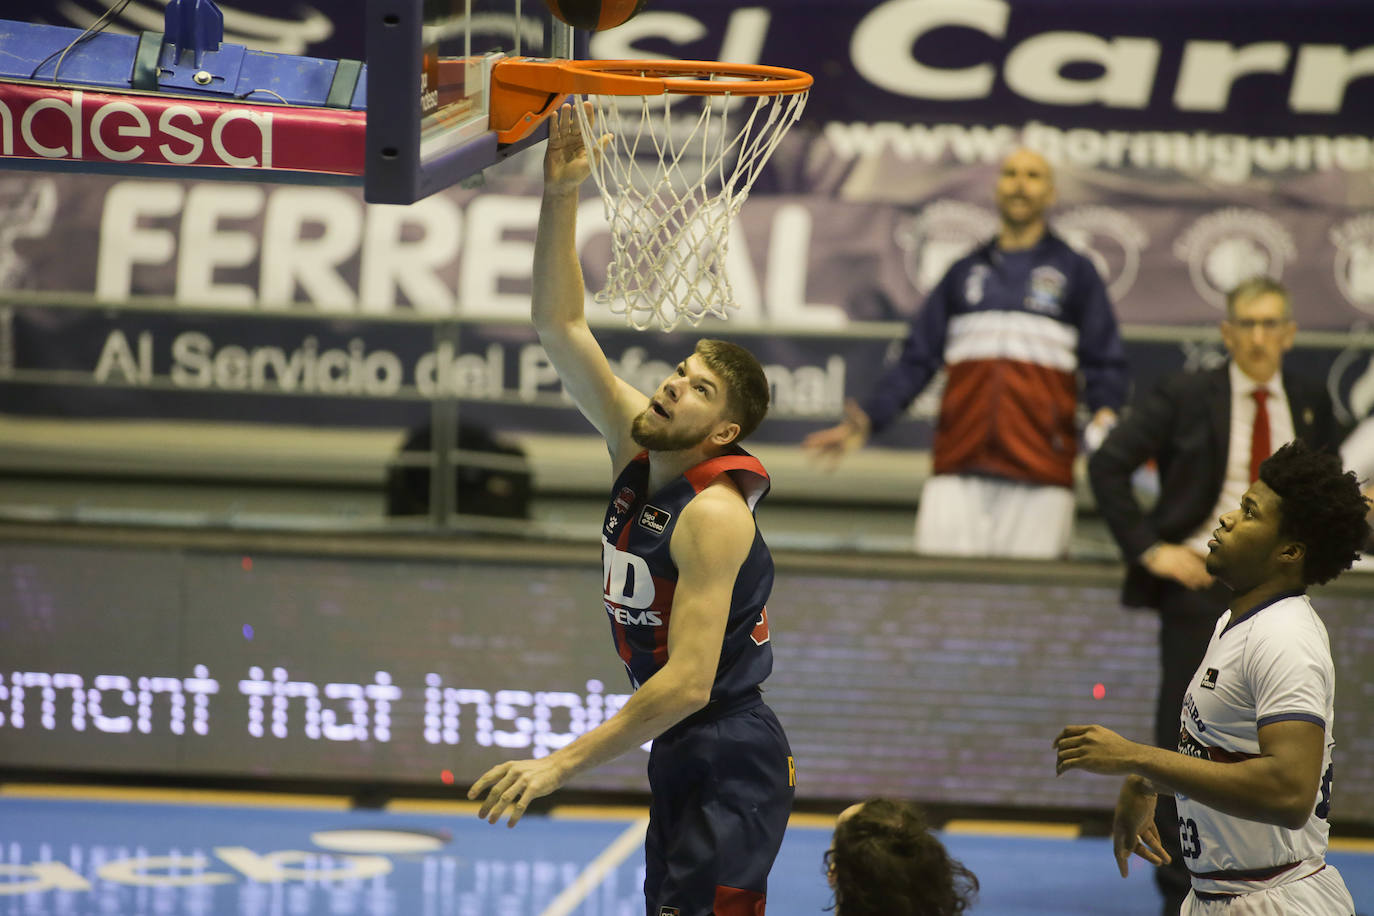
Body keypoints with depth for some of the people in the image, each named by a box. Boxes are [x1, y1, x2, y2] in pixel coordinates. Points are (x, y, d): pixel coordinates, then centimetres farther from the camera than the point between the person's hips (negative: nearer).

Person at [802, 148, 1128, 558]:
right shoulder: (965, 273, 21)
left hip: (1040, 470, -2)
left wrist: (1105, 414, -14)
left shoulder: (1074, 271, 13)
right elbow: (918, 359, 19)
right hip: (958, 466, 2)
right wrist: (867, 420, 8)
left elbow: (1104, 363, 7)